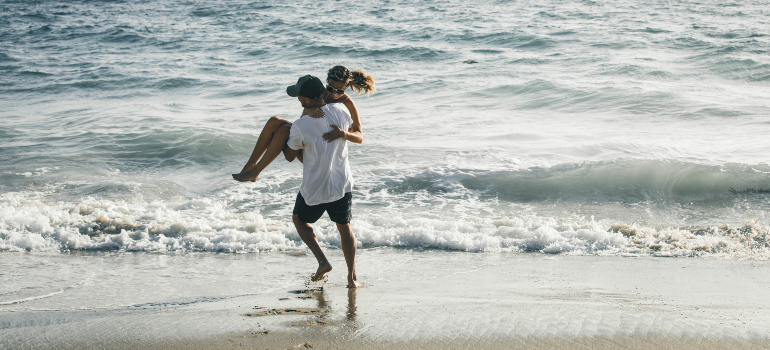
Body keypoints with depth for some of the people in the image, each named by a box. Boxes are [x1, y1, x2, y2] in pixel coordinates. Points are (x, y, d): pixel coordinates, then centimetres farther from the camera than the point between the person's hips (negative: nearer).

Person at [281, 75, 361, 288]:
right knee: (344, 227, 20)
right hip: (342, 184, 4)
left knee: (299, 219, 24)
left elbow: (290, 156, -3)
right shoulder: (339, 111, -9)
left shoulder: (300, 126, -21)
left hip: (314, 189, -3)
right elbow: (352, 126, 17)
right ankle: (352, 277, 15)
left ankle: (323, 262, 11)